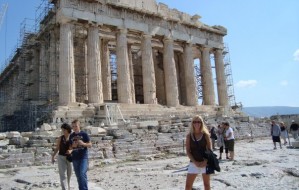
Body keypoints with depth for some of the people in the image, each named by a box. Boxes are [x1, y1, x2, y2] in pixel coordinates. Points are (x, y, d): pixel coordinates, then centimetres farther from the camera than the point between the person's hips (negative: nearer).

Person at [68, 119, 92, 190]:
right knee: (78, 176, 11)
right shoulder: (71, 136, 9)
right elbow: (70, 146, 14)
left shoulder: (84, 134, -3)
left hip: (83, 157, -4)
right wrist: (70, 150, -8)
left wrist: (83, 143, -20)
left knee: (82, 174, -15)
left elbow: (90, 145, -2)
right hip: (75, 158, 5)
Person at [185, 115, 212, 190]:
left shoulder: (205, 134, -2)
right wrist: (195, 162, -11)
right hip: (193, 163, 1)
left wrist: (205, 161, -14)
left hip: (205, 162, -1)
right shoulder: (189, 135, 0)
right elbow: (188, 151, -2)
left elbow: (209, 149, -3)